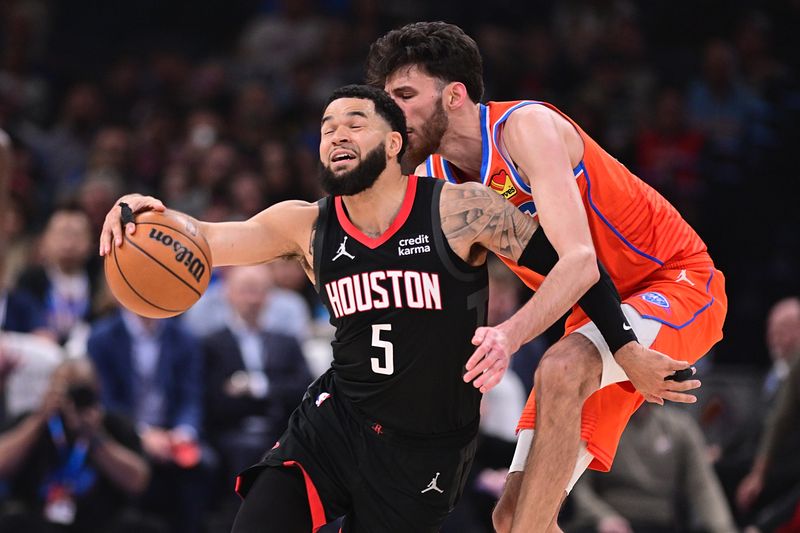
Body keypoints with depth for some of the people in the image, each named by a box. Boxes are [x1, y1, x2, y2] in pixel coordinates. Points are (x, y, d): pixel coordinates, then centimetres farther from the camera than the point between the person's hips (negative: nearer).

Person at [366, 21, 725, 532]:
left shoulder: (525, 126, -23)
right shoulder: (430, 178, -2)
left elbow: (579, 259, -34)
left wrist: (510, 335, -49)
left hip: (678, 283, -8)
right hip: (599, 312, 8)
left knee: (559, 373, -38)